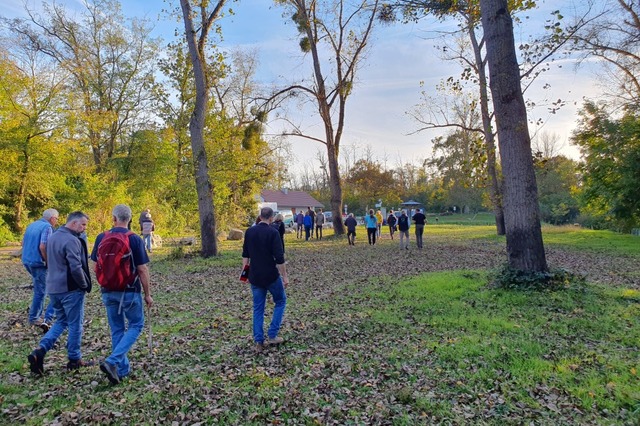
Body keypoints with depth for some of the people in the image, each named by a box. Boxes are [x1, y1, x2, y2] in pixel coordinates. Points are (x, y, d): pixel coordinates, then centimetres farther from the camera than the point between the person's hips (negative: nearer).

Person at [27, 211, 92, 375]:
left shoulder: (53, 237, 11)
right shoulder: (71, 240, -19)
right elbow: (76, 268, -24)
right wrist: (85, 285, -11)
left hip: (53, 288, 8)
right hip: (70, 289, -8)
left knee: (61, 321, 21)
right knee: (75, 324, 5)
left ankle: (40, 351, 6)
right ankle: (74, 360, 16)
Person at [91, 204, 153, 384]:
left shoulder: (101, 238, -1)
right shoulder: (135, 239, -13)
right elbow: (142, 270, -12)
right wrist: (148, 294, -3)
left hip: (108, 292, 4)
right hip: (130, 291, -4)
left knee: (117, 330, 15)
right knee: (136, 326, 12)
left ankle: (122, 369, 22)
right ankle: (112, 361, -4)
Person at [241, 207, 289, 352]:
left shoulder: (249, 232, 4)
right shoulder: (273, 232, -14)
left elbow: (245, 254, 12)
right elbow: (279, 258, -17)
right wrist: (285, 276, -9)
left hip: (255, 276, 5)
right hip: (271, 276, -5)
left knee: (258, 308, 13)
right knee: (280, 301, 15)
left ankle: (259, 341, 11)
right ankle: (272, 335, 11)